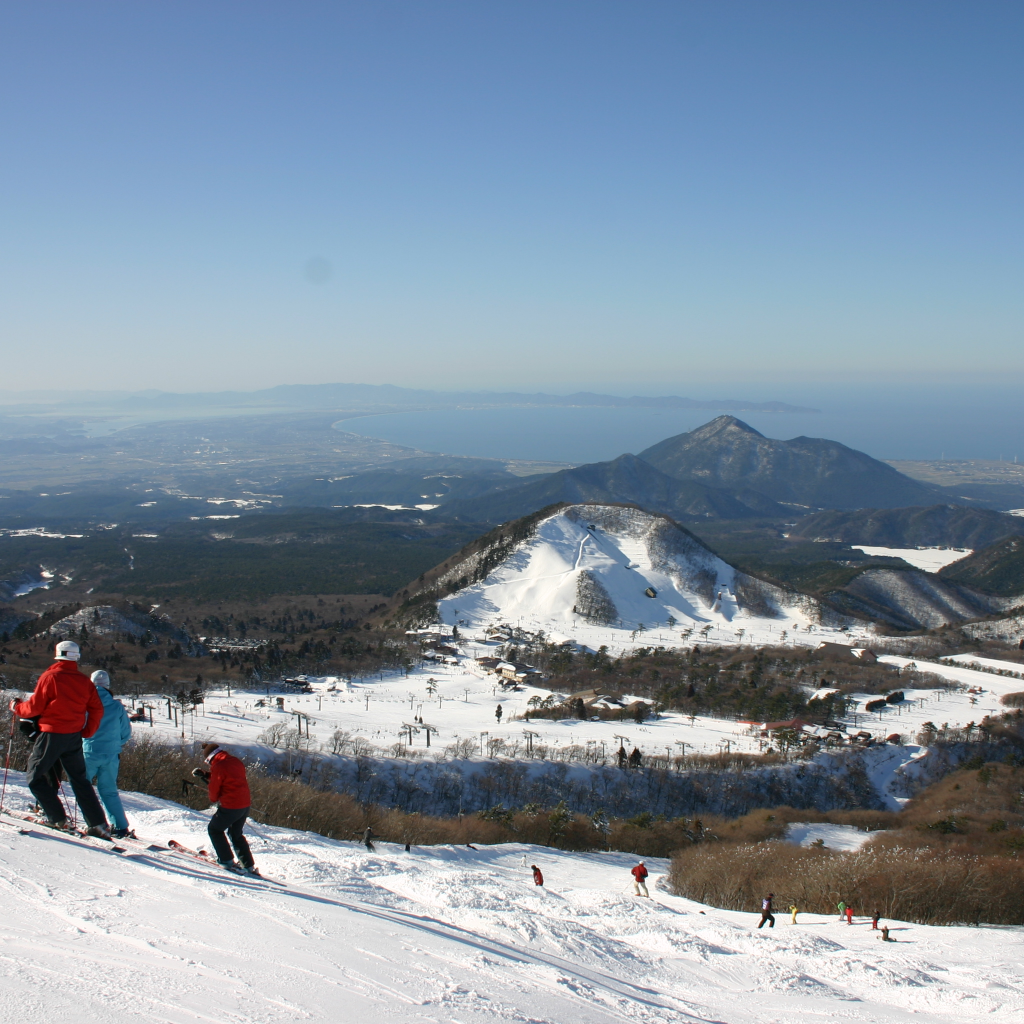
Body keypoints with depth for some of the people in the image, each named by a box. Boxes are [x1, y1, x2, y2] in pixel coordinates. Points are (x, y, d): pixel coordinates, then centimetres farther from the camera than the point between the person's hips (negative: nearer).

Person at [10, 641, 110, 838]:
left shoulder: (50, 677, -9)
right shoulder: (84, 681, 6)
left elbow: (35, 707, -8)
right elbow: (97, 710, 5)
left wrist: (17, 707, 11)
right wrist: (86, 732, 16)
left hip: (52, 734, -5)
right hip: (74, 737, 6)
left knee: (35, 776, 8)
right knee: (80, 780, 13)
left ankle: (56, 817, -1)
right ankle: (98, 824, 7)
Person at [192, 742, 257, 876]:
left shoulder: (218, 767, -14)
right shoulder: (236, 762, 10)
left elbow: (214, 788, -7)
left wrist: (214, 800, 16)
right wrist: (205, 775, 23)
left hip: (230, 807, -8)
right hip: (245, 805, 8)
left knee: (214, 829, 16)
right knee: (236, 834, 24)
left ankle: (227, 860, 10)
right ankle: (249, 866, 19)